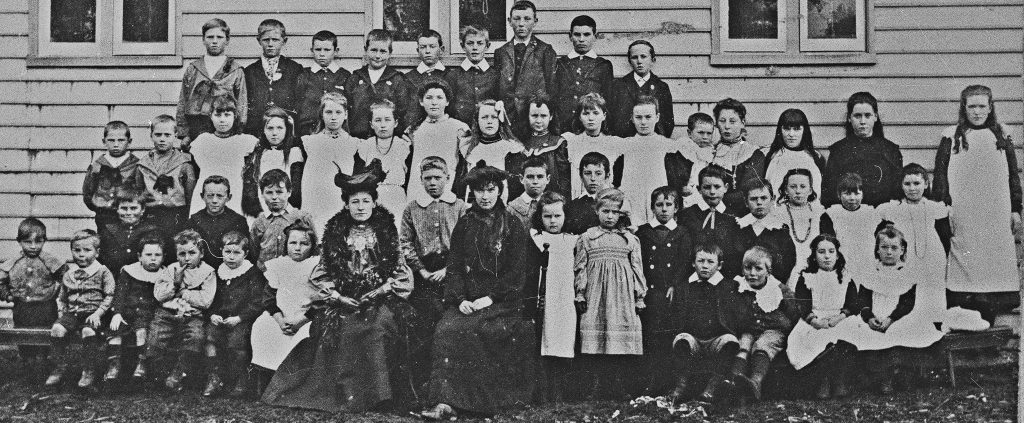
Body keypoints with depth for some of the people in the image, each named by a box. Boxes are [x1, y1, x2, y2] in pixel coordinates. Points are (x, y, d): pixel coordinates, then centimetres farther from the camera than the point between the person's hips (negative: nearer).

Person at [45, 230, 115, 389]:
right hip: (72, 313, 4)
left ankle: (89, 371, -20)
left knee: (89, 332, -34)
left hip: (93, 313, -4)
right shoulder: (68, 275, 16)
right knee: (57, 330, -24)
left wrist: (98, 313, -14)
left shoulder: (102, 272, 2)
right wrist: (61, 313, 8)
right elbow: (61, 298, 25)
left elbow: (109, 296, -3)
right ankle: (59, 368, -10)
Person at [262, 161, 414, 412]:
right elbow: (322, 274, 10)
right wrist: (337, 296, -6)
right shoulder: (336, 233, 11)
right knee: (342, 329, -28)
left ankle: (375, 391, -22)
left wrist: (379, 291, -8)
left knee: (379, 326, -31)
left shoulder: (386, 233, 9)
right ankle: (344, 392, -18)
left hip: (379, 299, -1)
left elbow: (401, 275, 7)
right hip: (342, 300, 1)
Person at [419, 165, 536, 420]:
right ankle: (445, 403, -32)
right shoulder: (464, 226, 14)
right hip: (467, 300, 3)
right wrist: (460, 299, -8)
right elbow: (454, 267, 9)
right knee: (445, 329, -26)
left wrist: (490, 298, -13)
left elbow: (516, 273, -1)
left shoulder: (512, 226, 5)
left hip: (502, 301, -3)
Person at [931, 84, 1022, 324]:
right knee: (964, 263, -6)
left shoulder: (1002, 135, 11)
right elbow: (940, 173, 1)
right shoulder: (952, 136, 4)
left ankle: (989, 319, 6)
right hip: (963, 214, -2)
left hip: (997, 213, 2)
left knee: (997, 260, 0)